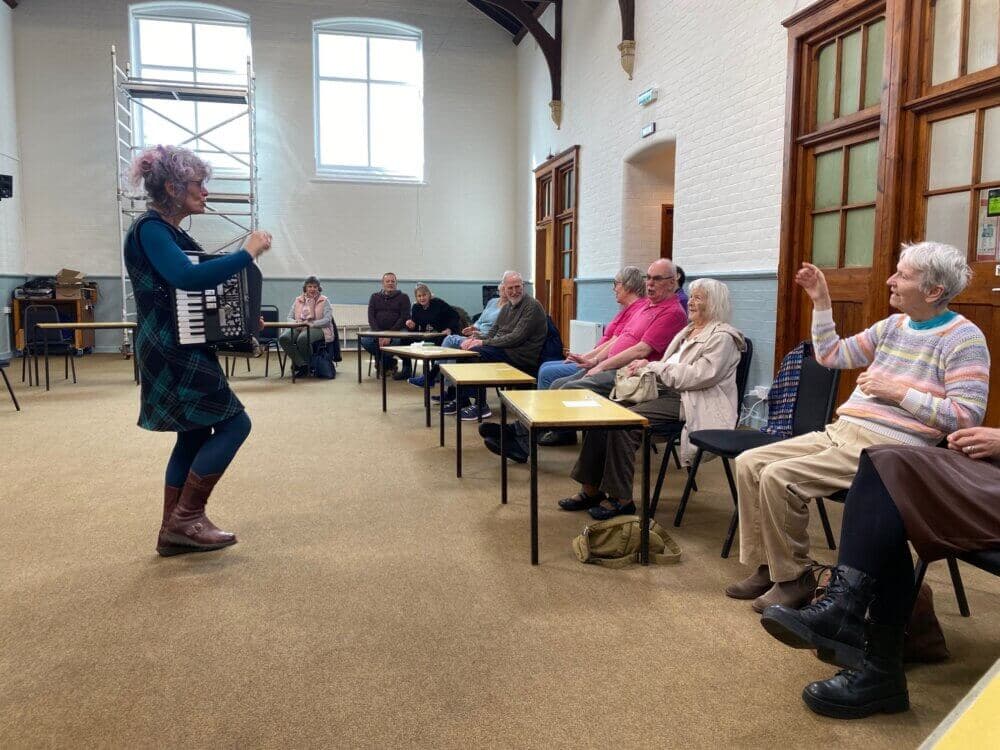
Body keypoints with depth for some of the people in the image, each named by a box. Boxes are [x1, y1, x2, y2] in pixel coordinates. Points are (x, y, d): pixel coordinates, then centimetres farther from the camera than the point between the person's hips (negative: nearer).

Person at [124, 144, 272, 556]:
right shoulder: (149, 229, -15)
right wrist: (247, 252, -28)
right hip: (170, 352, -10)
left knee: (195, 436, 12)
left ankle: (172, 533, 19)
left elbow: (200, 290, 20)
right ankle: (187, 516, 0)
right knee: (234, 422, -9)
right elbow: (187, 278, -32)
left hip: (184, 350, 10)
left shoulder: (171, 231, 15)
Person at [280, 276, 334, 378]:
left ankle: (309, 364, -14)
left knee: (303, 338, -38)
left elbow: (327, 320, -6)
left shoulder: (324, 301, 6)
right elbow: (290, 317, 15)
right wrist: (295, 323, -10)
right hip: (298, 328, 4)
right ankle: (302, 364, -20)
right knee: (283, 338, -27)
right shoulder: (298, 300, 19)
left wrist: (311, 323, -19)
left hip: (317, 328, -4)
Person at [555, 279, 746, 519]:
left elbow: (698, 375, -18)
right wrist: (646, 367, 1)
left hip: (685, 402, -9)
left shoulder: (722, 337, -5)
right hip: (663, 391, 9)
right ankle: (591, 488, -7)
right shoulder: (689, 331, 23)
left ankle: (620, 498, -16)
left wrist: (654, 367, -14)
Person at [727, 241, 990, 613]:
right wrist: (821, 301, 14)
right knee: (749, 463, -3)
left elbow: (968, 416, -15)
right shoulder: (893, 325, 15)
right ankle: (767, 567, 4)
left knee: (778, 478, -25)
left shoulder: (963, 338, -7)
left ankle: (794, 578, -4)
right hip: (840, 432, 8)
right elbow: (831, 355, 20)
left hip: (887, 450, -8)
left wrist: (899, 392, -17)